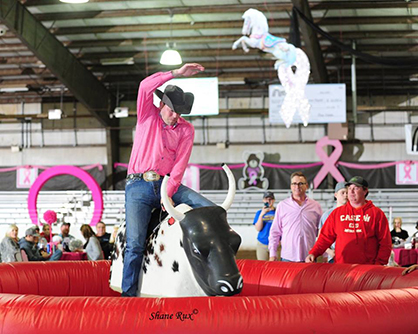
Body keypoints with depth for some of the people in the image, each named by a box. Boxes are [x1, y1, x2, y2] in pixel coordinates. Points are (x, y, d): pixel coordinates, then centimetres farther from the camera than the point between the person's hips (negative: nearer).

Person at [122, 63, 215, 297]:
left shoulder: (186, 129, 8)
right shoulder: (148, 115, 5)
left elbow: (180, 165, -1)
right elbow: (145, 86, -13)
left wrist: (168, 193, -13)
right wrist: (176, 73, -17)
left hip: (168, 184, 3)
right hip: (139, 186, -3)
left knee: (212, 210, -16)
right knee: (135, 243, -16)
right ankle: (128, 295, -7)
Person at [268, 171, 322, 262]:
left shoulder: (315, 206, 9)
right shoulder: (282, 206, 7)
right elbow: (275, 232, 9)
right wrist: (272, 254, 2)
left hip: (309, 257, 0)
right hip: (287, 257, 0)